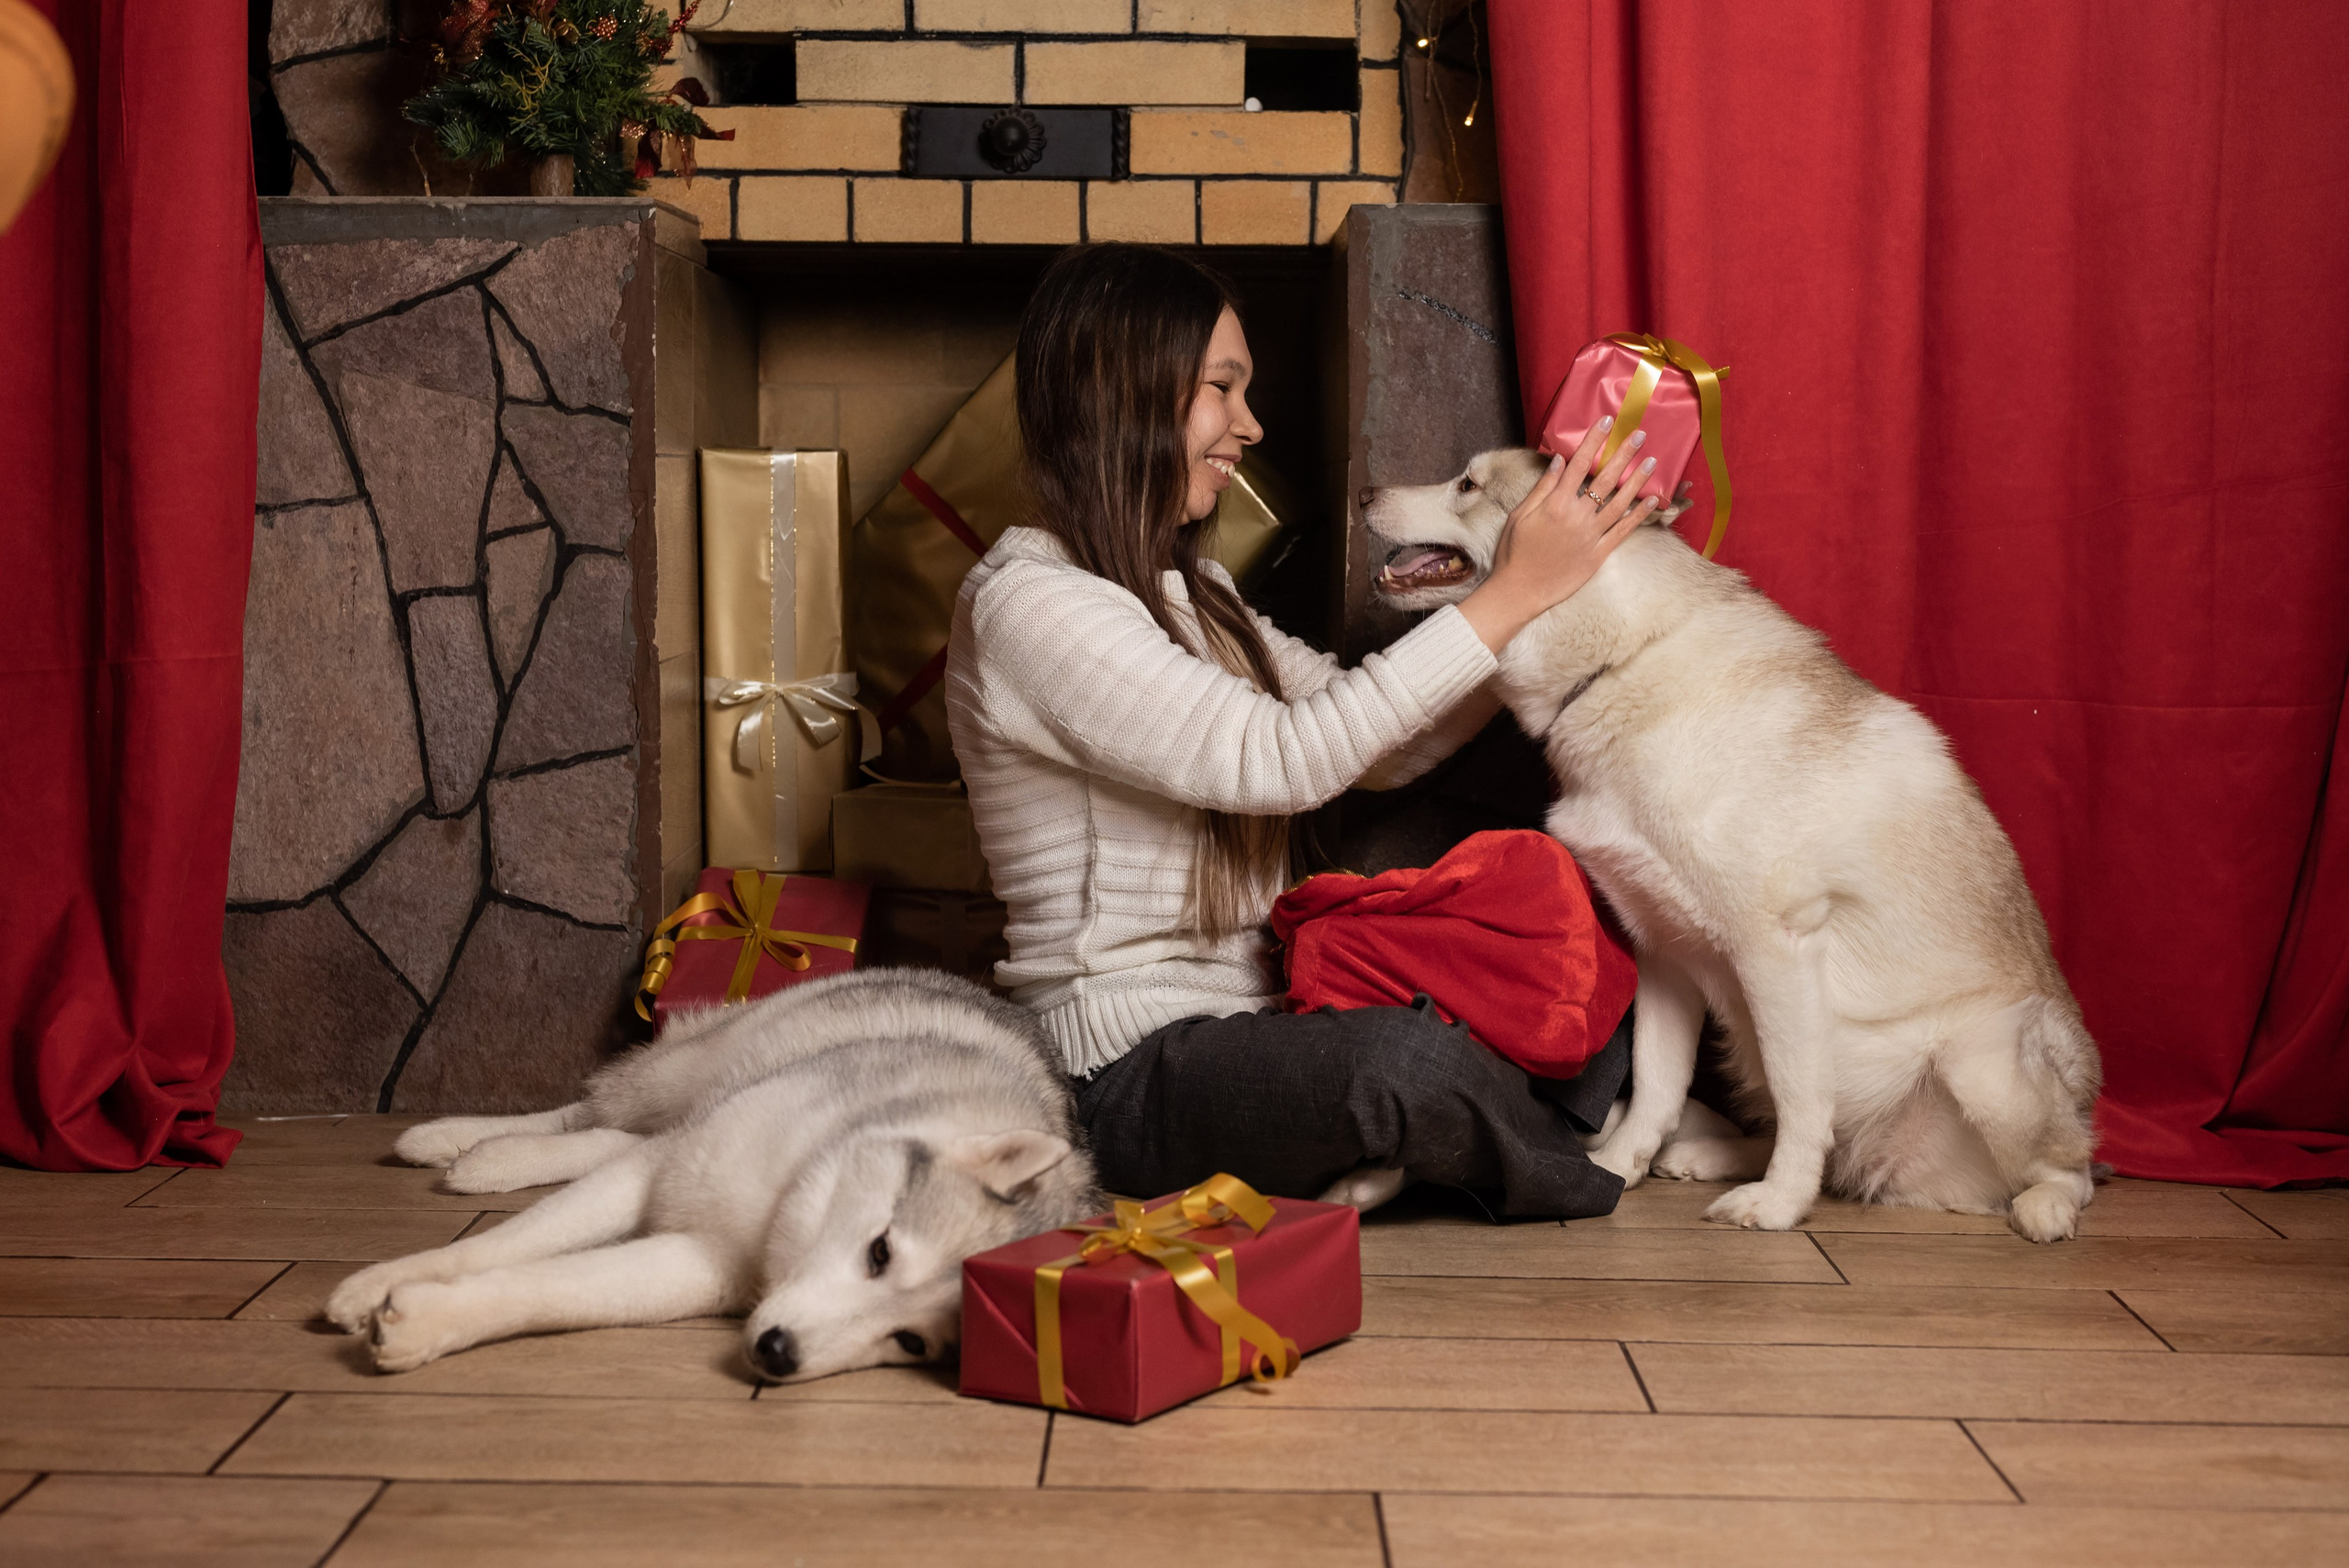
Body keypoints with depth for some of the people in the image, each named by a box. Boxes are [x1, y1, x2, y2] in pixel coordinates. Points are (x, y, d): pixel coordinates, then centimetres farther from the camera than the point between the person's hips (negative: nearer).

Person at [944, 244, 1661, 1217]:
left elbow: (1384, 750, 11)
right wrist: (1509, 596, -21)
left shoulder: (1191, 591, 16)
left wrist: (1553, 583, 1)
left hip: (1254, 1025, 9)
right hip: (1132, 1071, -8)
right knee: (1403, 1058, -33)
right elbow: (1280, 760, -25)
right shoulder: (1028, 604, -15)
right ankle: (1581, 1173, -3)